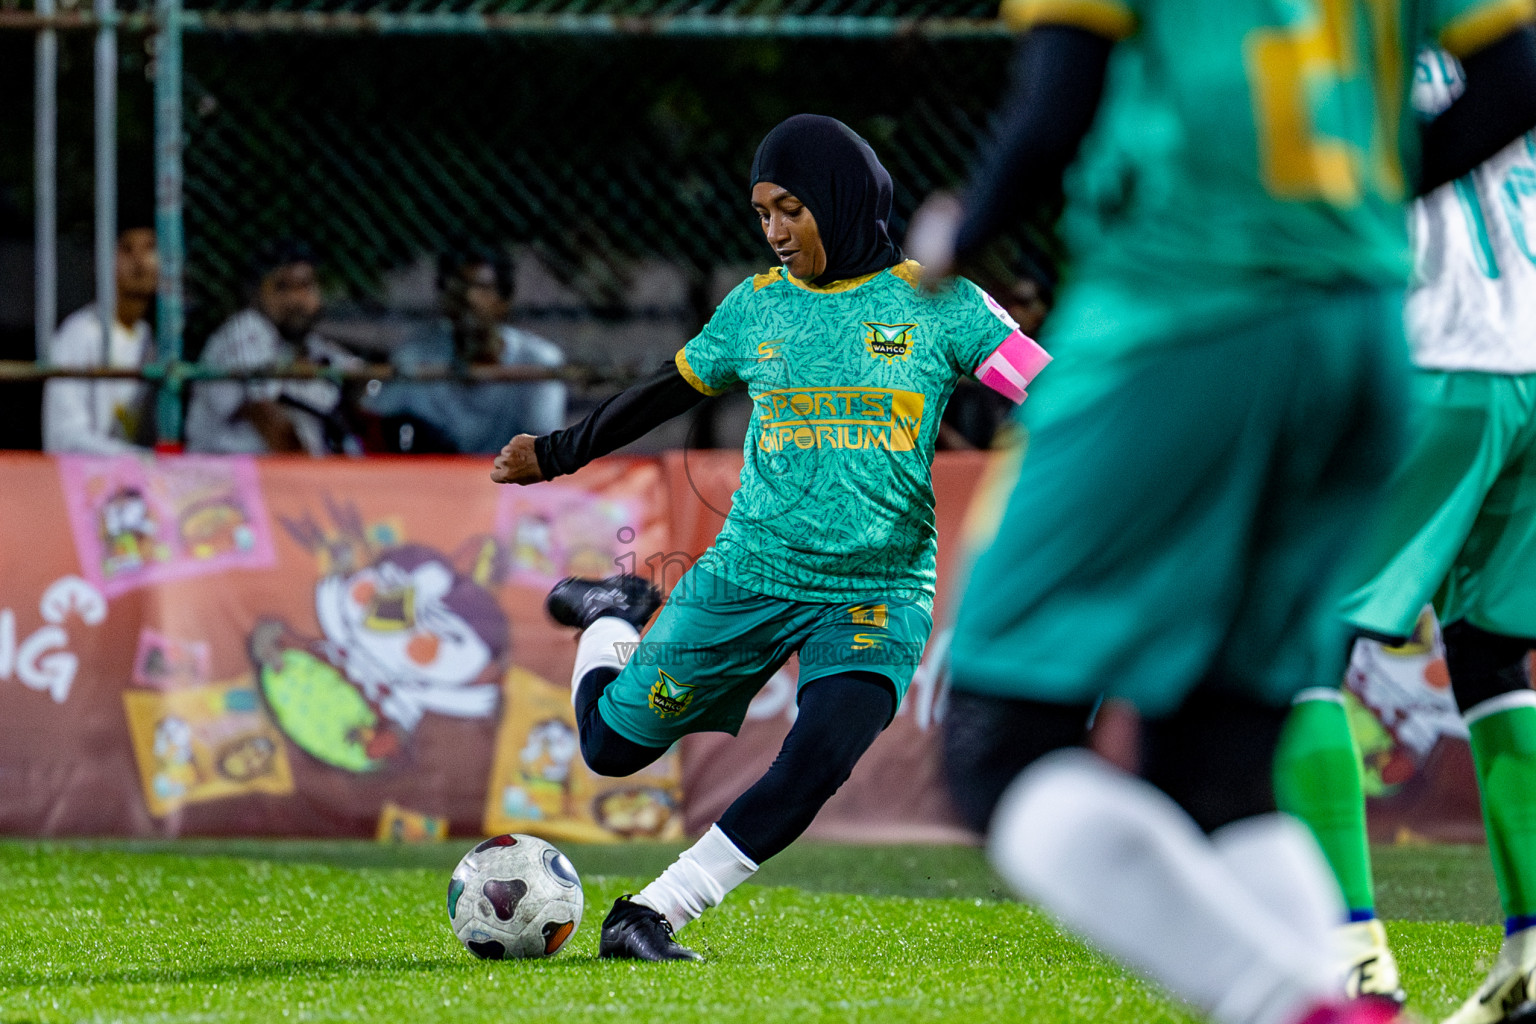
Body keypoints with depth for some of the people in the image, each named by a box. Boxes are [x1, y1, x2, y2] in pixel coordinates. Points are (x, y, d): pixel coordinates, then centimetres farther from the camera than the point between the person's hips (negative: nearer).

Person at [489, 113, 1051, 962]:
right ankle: (611, 618, 38)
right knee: (612, 745, 5)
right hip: (751, 574, 3)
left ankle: (649, 917, -15)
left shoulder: (937, 304, -3)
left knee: (814, 767, -25)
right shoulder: (756, 308, 5)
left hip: (880, 592, -2)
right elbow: (669, 391, 21)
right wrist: (557, 455, 28)